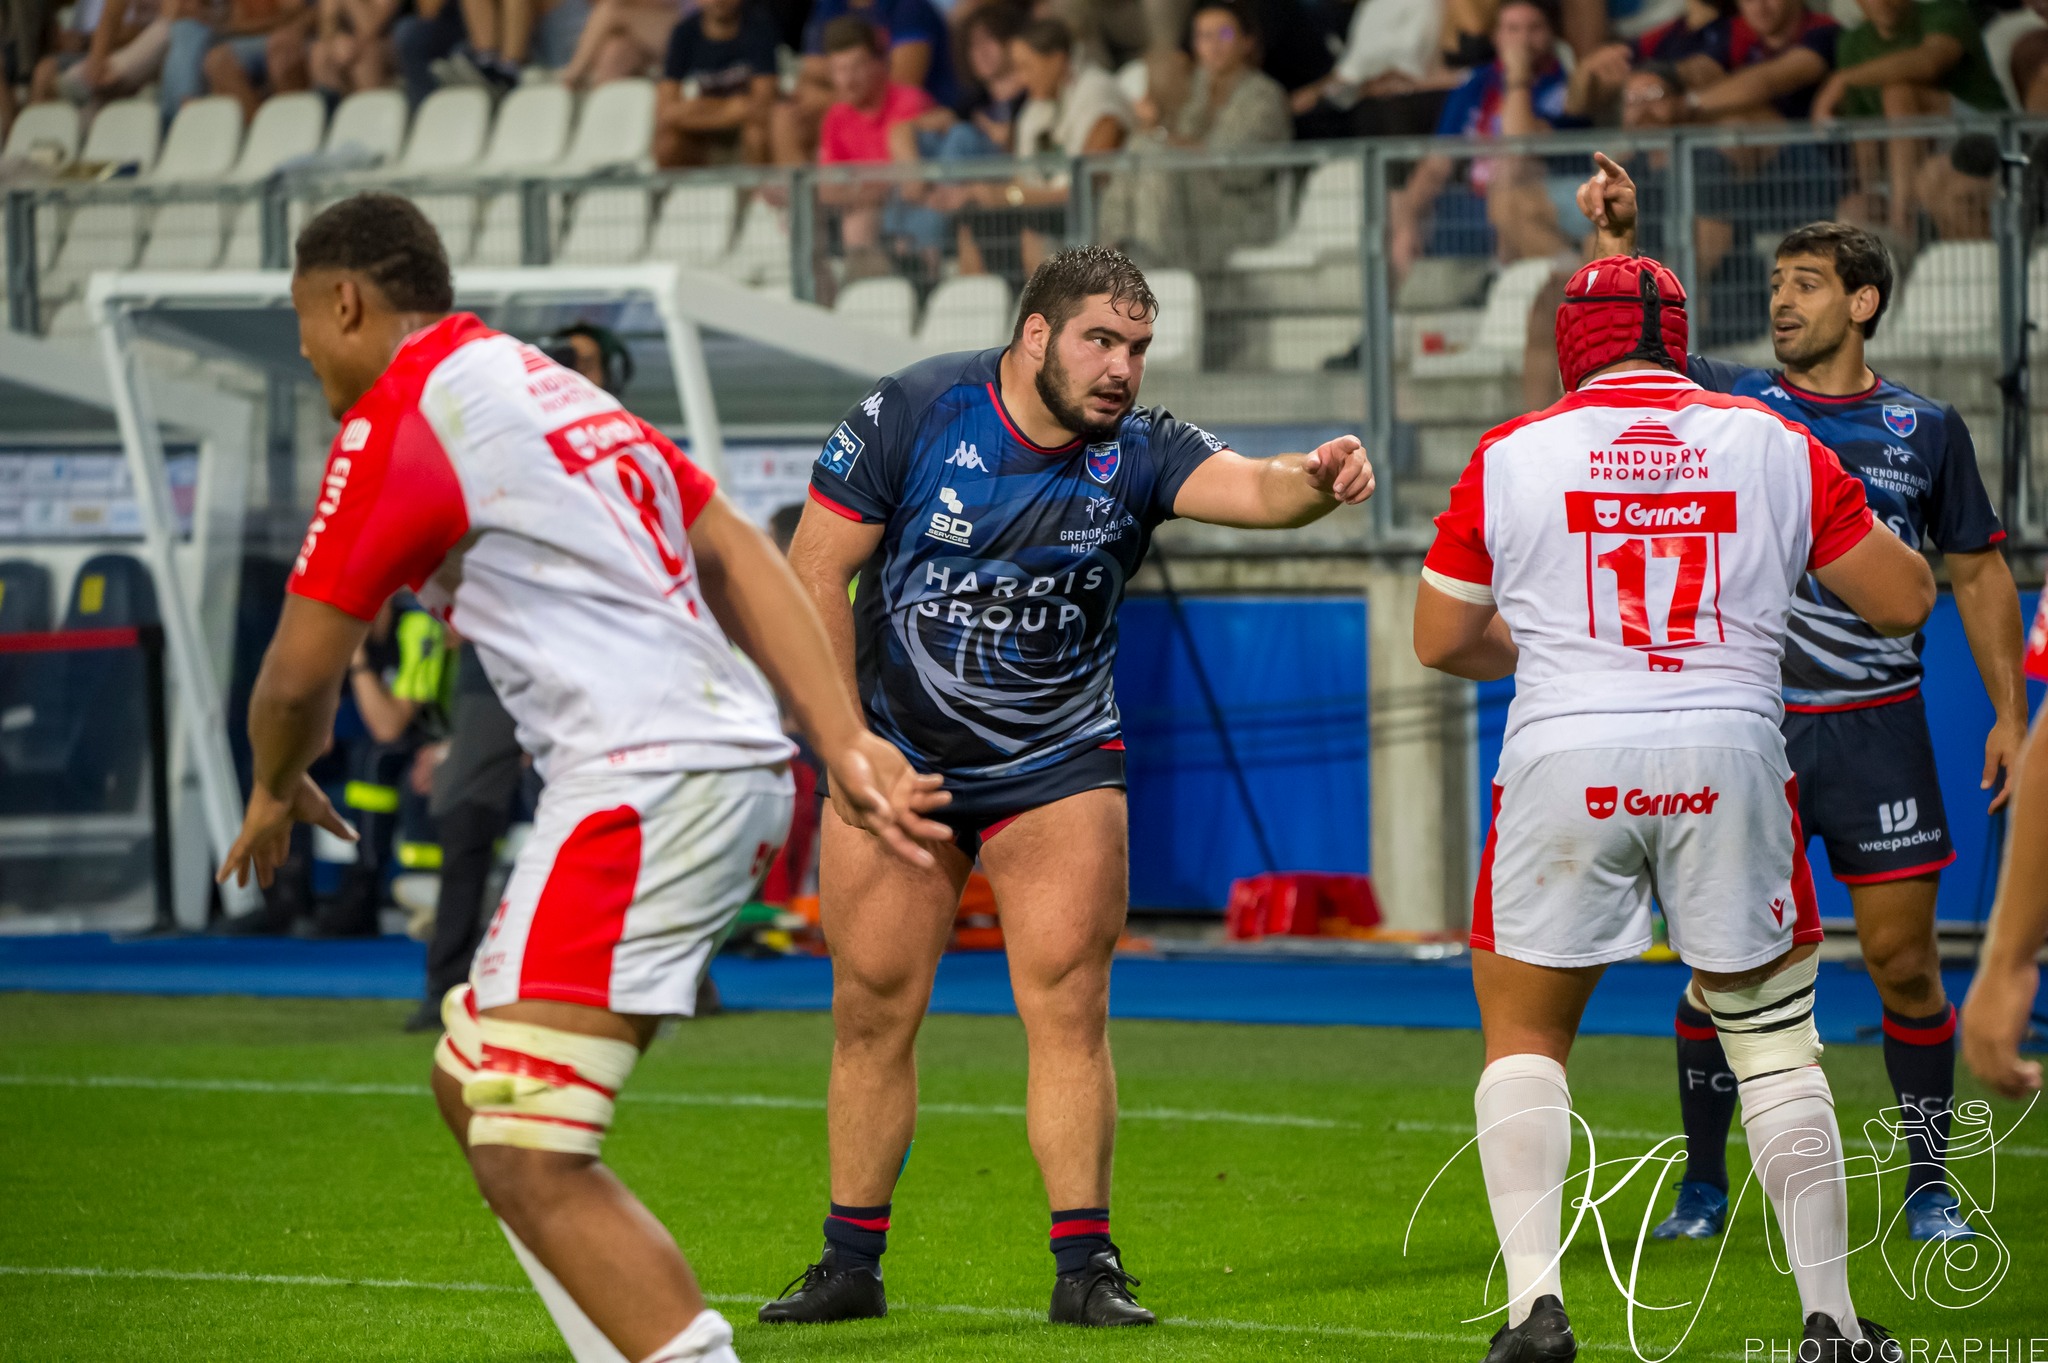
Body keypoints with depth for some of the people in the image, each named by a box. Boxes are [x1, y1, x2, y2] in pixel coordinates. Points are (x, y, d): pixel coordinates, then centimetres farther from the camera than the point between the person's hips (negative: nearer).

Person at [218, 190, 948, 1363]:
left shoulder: (396, 425, -5)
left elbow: (301, 675, 0)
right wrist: (846, 744, 10)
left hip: (643, 780, -10)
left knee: (531, 1166, -14)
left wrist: (277, 793, 21)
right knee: (472, 1088, 19)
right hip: (734, 764, 10)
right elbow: (742, 562, 16)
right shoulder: (553, 389, 22)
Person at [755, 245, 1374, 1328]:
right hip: (897, 760, 0)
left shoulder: (1136, 453, -9)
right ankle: (851, 1267, 15)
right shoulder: (910, 414, -12)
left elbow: (1246, 486, -27)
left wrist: (1316, 480, -51)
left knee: (1069, 1011, -8)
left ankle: (1085, 1268, -2)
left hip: (1058, 766, 1)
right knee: (872, 1015, 3)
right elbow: (816, 570, -7)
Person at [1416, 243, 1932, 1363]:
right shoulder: (1775, 448, 6)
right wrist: (1857, 523, 29)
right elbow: (1904, 600, 9)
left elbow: (1439, 640, 11)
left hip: (1565, 765, -1)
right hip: (1729, 762, 1)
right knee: (1773, 1038, 13)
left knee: (1524, 1032, 14)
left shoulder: (1510, 457, 4)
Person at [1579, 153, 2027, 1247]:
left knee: (1904, 961, -2)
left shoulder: (1926, 430, 7)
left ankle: (1927, 1187, 11)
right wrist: (1618, 241, -21)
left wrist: (2010, 713, 5)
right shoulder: (1736, 404, 6)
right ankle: (1703, 1184, 13)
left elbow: (1980, 575, 11)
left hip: (1878, 729, 0)